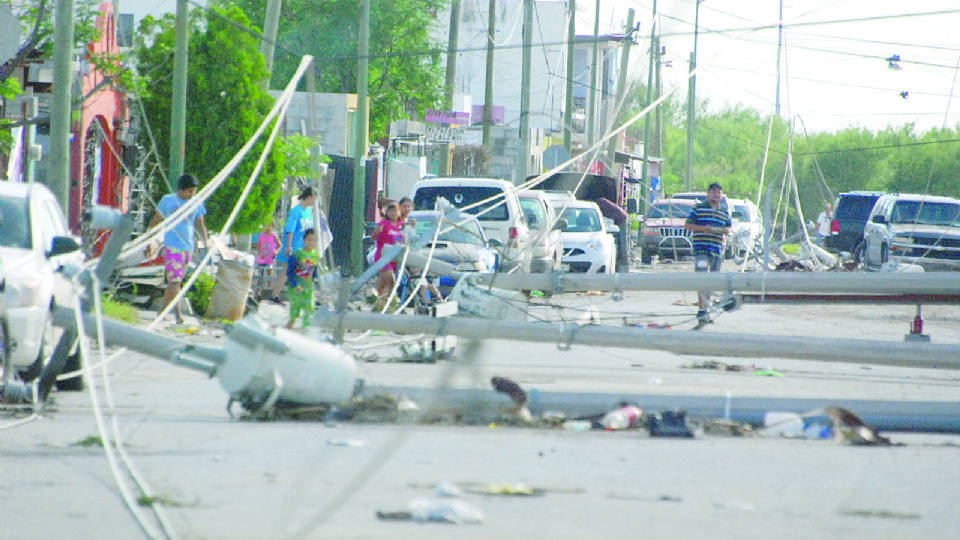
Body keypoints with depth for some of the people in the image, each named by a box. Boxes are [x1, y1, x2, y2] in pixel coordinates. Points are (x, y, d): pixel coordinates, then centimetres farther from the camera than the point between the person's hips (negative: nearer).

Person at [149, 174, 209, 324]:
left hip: (188, 248, 4)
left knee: (175, 282, 9)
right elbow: (155, 222, 9)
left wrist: (206, 245, 1)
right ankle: (178, 314, -20)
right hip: (171, 247, -4)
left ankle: (163, 311, 22)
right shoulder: (168, 201, 2)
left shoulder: (197, 204, 11)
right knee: (174, 281, -14)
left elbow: (200, 226, 13)